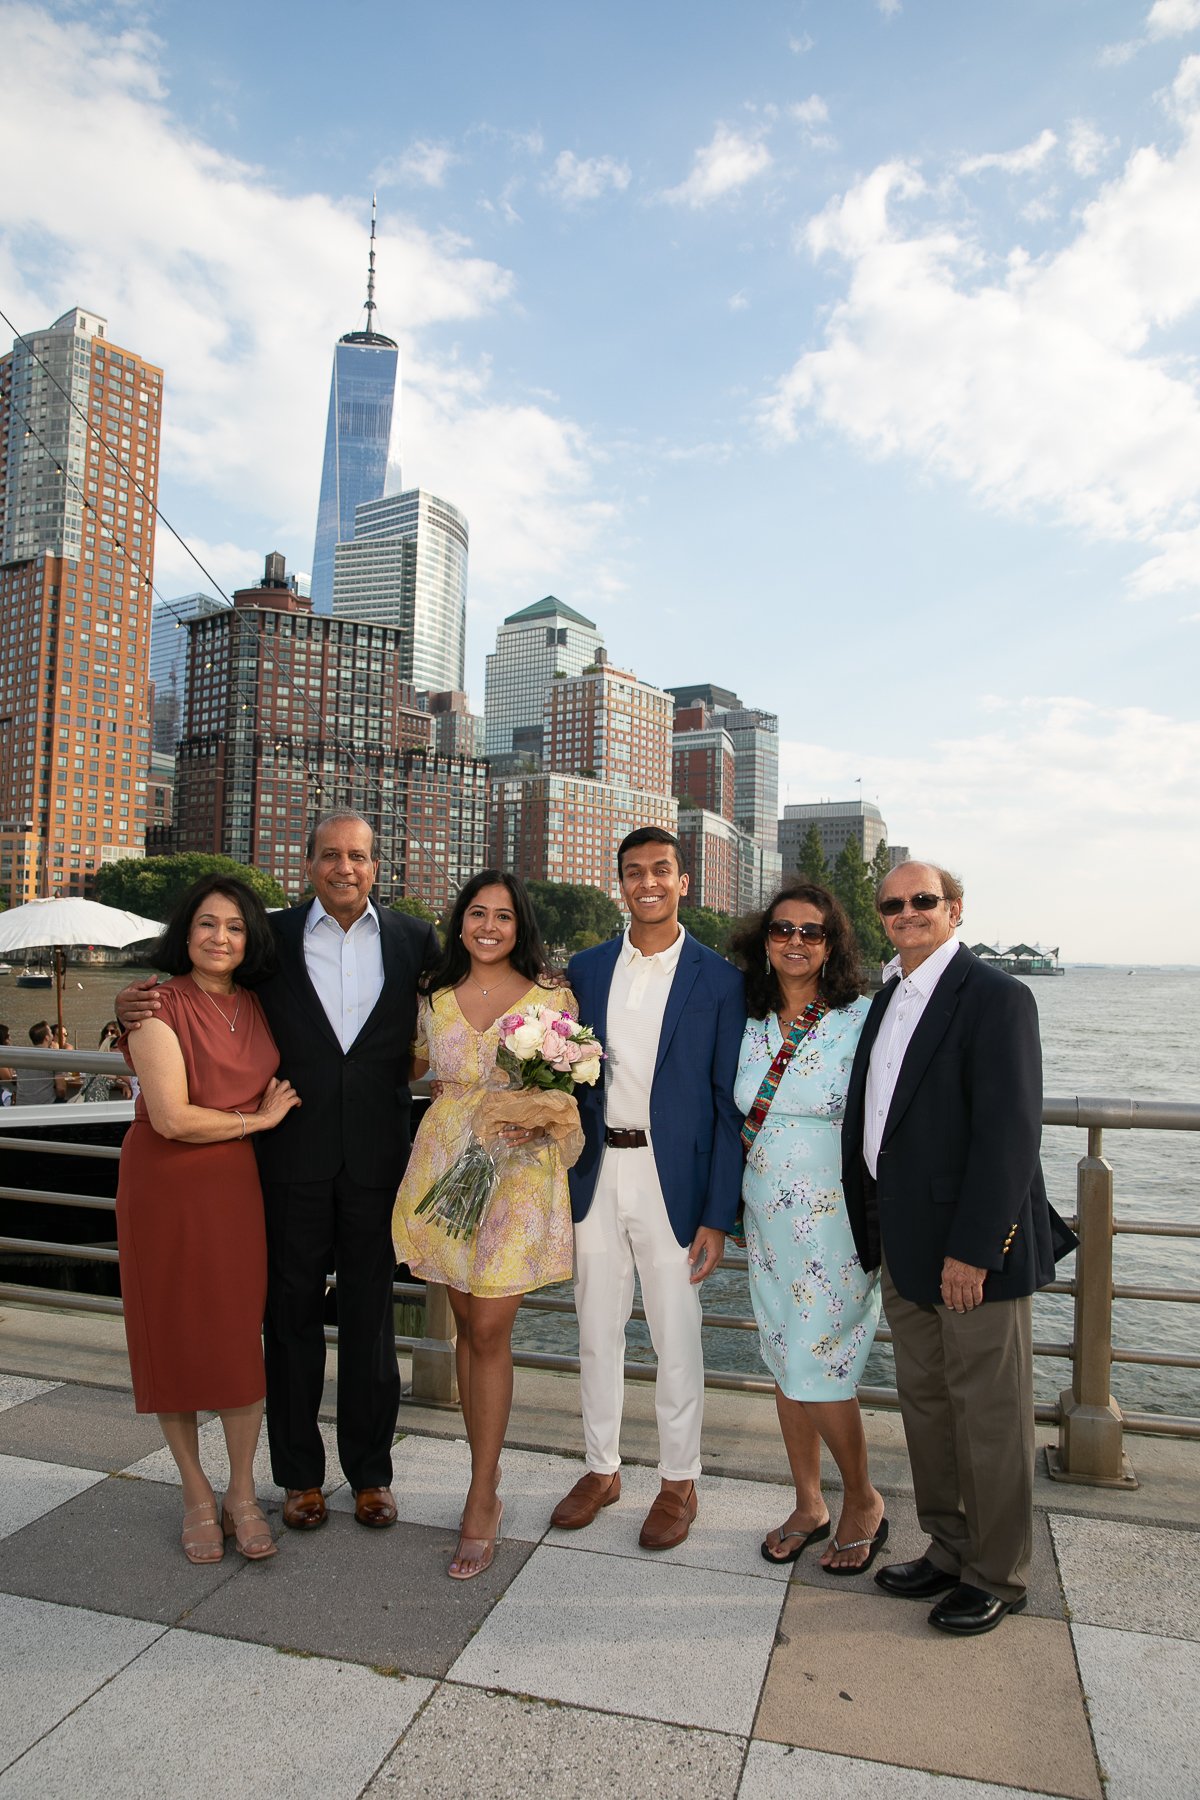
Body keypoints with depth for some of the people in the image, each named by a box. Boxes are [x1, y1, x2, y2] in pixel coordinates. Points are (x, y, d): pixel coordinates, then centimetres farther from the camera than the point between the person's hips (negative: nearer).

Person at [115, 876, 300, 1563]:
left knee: (242, 1337, 4)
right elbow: (172, 1118, -17)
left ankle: (243, 1496, 22)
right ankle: (198, 1497, 27)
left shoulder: (256, 1006, 6)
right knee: (175, 1336, 8)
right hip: (166, 1187, -3)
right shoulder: (159, 1005, -11)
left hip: (239, 1184, 4)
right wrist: (259, 1118, -8)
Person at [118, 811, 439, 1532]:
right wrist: (135, 1010, -12)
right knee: (293, 1315, 13)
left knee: (371, 1317, 13)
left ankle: (371, 1473, 31)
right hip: (293, 1156, 0)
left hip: (378, 1159, 0)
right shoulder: (272, 937, -1)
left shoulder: (415, 939, 1)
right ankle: (300, 1474, 32)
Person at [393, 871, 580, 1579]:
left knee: (489, 1332, -2)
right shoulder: (434, 994, 5)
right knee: (470, 1326, 12)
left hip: (520, 1170, -3)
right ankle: (488, 1475, 28)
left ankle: (482, 1499, 13)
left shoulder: (553, 994, -5)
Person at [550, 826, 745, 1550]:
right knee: (597, 1329, 15)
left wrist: (718, 1215, -9)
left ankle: (679, 1482, 30)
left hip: (672, 1181, -3)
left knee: (677, 1338, 9)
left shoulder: (719, 979, -5)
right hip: (597, 1175, 3)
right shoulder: (585, 969, 5)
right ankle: (603, 1468, 35)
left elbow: (730, 1104, -5)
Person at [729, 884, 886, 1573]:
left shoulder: (863, 1020, -10)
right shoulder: (752, 1024, 5)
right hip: (768, 1220, 5)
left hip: (836, 1220, -5)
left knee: (817, 1366, -1)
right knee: (786, 1364, 14)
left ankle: (863, 1501, 26)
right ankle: (809, 1505, 33)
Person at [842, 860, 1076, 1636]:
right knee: (925, 1403, 19)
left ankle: (998, 1575, 27)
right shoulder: (886, 999, 11)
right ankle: (948, 1550, 37)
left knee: (990, 1413, 8)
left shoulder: (996, 997, -14)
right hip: (904, 1243, 8)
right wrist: (875, 1229, 12)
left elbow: (1010, 1131, -20)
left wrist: (972, 1248, -21)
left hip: (972, 1248, -8)